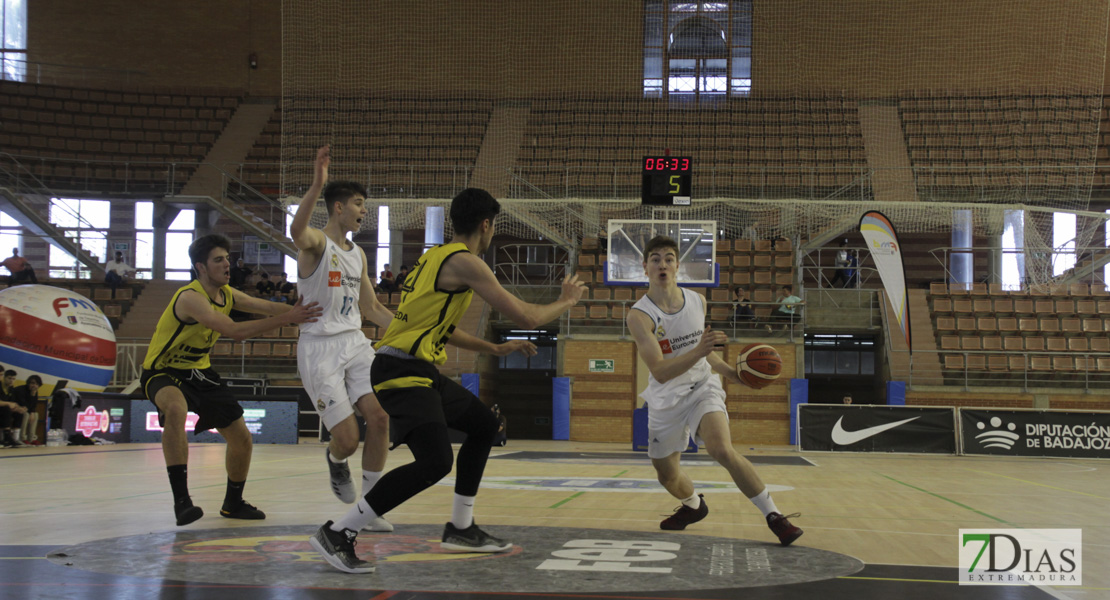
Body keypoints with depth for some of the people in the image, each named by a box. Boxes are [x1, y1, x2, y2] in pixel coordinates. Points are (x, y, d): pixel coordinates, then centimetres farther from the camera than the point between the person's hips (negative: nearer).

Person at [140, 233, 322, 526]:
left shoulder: (226, 294, -1)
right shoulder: (190, 297, -28)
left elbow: (267, 306, 6)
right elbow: (234, 330, -39)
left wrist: (298, 311, -14)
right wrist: (286, 319, -43)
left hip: (199, 371, 8)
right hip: (163, 372, -8)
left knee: (241, 439, 6)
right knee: (176, 409, -42)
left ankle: (233, 503, 31)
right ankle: (181, 500, -37)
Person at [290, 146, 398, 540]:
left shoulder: (358, 254, 14)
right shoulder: (316, 243, -9)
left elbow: (371, 309, 21)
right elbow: (297, 230, -36)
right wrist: (316, 185, -48)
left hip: (355, 344, 7)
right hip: (319, 348, -7)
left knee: (380, 418, -10)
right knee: (347, 438, -9)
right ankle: (335, 461, 31)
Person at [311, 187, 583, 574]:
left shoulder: (438, 256, 18)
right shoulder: (464, 262, -12)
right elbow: (526, 317, -11)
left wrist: (496, 349, 33)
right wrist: (566, 301, 7)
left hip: (421, 370, 11)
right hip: (402, 371, -11)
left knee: (485, 425, 21)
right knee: (435, 462, -23)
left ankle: (460, 529, 27)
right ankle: (337, 534, -15)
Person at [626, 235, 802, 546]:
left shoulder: (697, 301, -3)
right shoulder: (639, 316, -18)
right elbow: (660, 372, -29)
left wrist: (730, 372, 5)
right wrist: (699, 350, -43)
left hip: (702, 388, 0)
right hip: (665, 401, 0)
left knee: (722, 451, -26)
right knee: (667, 475, 13)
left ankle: (773, 516, -19)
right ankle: (693, 505, 48)